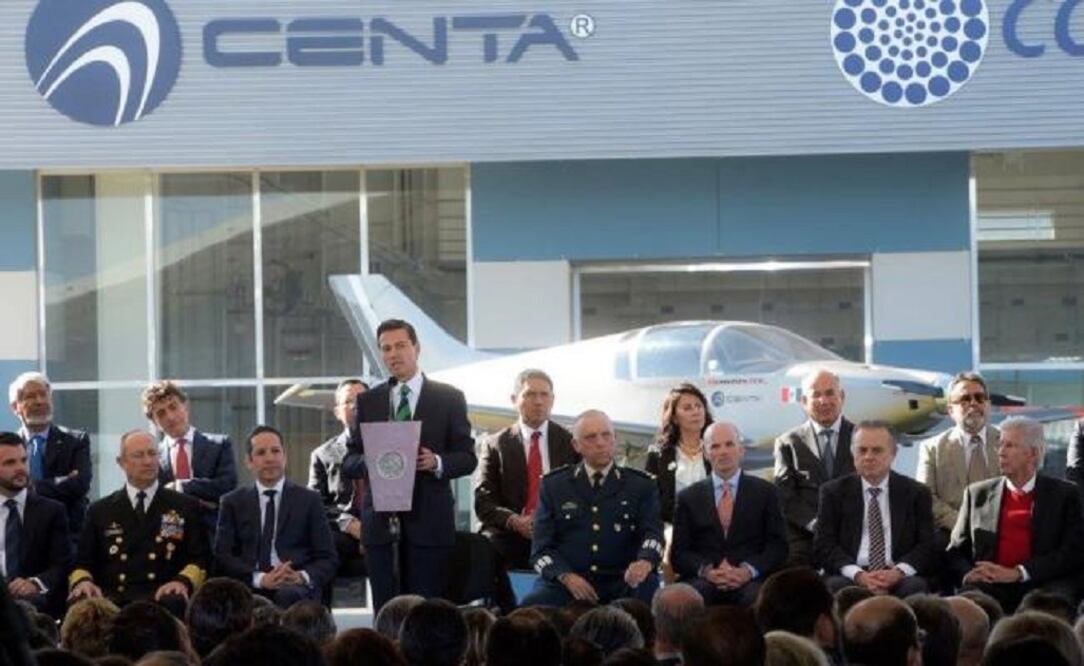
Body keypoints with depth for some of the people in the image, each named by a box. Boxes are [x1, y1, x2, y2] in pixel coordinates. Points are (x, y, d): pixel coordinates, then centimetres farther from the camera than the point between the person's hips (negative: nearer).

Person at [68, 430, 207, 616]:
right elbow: (82, 564, 17)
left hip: (161, 597, -1)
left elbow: (200, 560, 10)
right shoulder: (100, 511, 21)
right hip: (110, 599, 1)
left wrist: (183, 581, -12)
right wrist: (83, 581, -7)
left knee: (172, 604, -39)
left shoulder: (185, 507, 17)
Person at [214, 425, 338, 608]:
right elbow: (222, 556, 6)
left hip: (296, 588, 1)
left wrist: (302, 577, -13)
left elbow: (328, 559, 11)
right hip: (249, 587, -1)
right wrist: (260, 578, -13)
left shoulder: (309, 500, 15)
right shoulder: (233, 502, 17)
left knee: (289, 595, -37)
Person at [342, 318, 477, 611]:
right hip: (381, 521, 2)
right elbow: (349, 463, 11)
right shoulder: (367, 402, 13)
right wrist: (370, 462, -12)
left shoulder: (449, 398, 7)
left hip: (429, 521, -2)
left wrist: (437, 462, -15)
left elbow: (467, 457, 5)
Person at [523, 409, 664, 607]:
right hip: (568, 582, 0)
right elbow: (542, 548, 9)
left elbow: (652, 533, 1)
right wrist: (566, 576, -13)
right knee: (532, 606, -32)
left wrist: (645, 562, -25)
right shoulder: (554, 485, 14)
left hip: (622, 583, 0)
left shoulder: (641, 485, 14)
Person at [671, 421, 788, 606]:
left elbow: (778, 546, 7)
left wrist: (749, 570, -12)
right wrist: (705, 571, -13)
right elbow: (679, 552, 10)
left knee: (756, 597, -36)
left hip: (749, 582, 0)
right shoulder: (689, 498, 17)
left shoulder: (765, 492, 14)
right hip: (704, 582, 0)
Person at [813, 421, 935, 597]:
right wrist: (857, 575, -15)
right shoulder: (834, 492, 11)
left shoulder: (916, 493, 12)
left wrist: (899, 572, -16)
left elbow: (926, 545, 5)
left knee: (914, 587, -33)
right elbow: (824, 545, 3)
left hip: (899, 577, 0)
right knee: (836, 586, -34)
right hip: (849, 577, 0)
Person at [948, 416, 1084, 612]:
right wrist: (969, 574, -7)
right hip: (988, 591, 1)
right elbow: (957, 550, 18)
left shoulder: (1064, 494, 10)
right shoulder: (977, 494, 17)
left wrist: (1017, 573, -12)